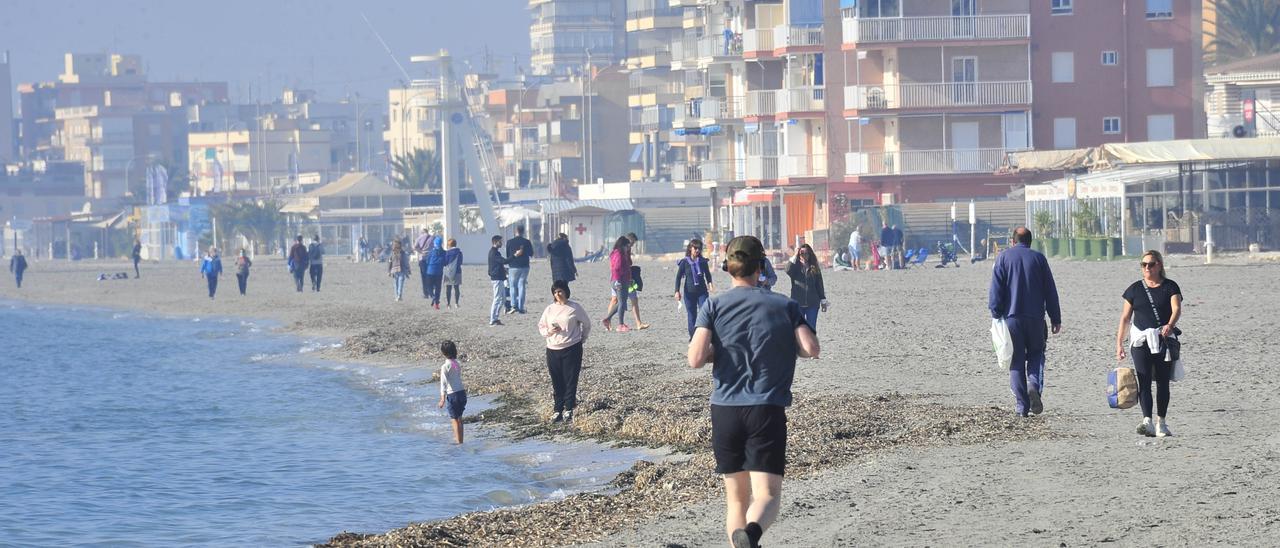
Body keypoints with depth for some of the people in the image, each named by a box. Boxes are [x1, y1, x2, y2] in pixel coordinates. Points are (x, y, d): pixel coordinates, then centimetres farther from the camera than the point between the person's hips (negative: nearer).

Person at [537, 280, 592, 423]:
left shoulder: (575, 308, -1)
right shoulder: (550, 309, 8)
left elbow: (586, 324, 9)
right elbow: (541, 326, 14)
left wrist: (582, 339, 10)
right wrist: (549, 331, -6)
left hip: (572, 349, -3)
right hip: (553, 350, 3)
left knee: (570, 381, -5)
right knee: (557, 383, 5)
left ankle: (568, 410, 0)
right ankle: (558, 411, 11)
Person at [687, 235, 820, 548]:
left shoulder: (714, 306, 4)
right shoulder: (784, 306, 7)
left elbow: (696, 359, -8)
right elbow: (811, 349, -4)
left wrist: (720, 350, 13)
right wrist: (782, 347, 16)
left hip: (725, 409, 1)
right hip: (768, 410, -1)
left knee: (736, 497, 15)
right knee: (767, 495, -9)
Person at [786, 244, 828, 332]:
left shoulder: (814, 268, 5)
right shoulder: (796, 267, 0)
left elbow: (819, 285, 10)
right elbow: (788, 271, -23)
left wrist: (823, 301, 10)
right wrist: (795, 257, -18)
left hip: (812, 304, 1)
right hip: (798, 303, -1)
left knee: (812, 329, 4)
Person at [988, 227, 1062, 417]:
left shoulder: (1004, 257, 3)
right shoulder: (1039, 258, 5)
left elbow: (996, 288, -3)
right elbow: (1050, 291, 6)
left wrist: (996, 315, -1)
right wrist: (1056, 319, 11)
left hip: (1012, 316, 0)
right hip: (1036, 317, 0)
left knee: (1016, 360, 5)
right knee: (1036, 354, 15)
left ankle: (1022, 406, 1)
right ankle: (1035, 385, -13)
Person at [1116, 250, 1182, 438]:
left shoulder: (1170, 287, 4)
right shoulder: (1135, 289, 9)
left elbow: (1177, 309, -10)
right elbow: (1125, 317, 11)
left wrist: (1170, 325, -31)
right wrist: (1119, 343, 6)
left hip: (1164, 340, 0)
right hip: (1141, 339, 0)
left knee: (1163, 382, 4)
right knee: (1144, 381, -13)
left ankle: (1161, 422, 15)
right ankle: (1147, 422, -24)